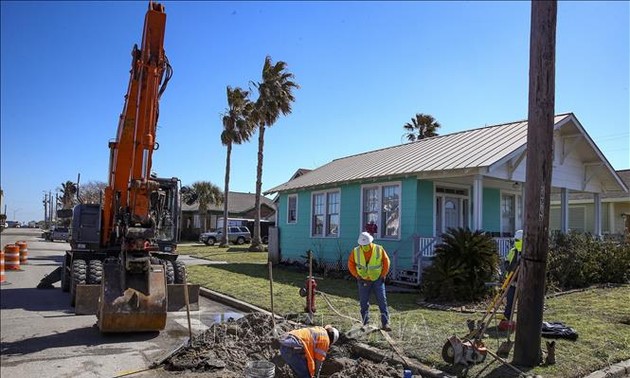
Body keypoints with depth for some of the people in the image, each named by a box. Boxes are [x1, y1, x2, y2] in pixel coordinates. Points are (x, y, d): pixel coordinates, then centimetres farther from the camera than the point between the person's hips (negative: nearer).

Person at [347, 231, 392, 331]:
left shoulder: (379, 249, -12)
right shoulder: (355, 251, -10)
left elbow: (386, 262, -1)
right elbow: (350, 264, 1)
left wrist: (383, 275, -4)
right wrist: (357, 276, -5)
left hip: (377, 280, -1)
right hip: (363, 281, 1)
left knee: (382, 301, -3)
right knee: (364, 303, 6)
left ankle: (385, 323, 3)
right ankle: (366, 324, 18)